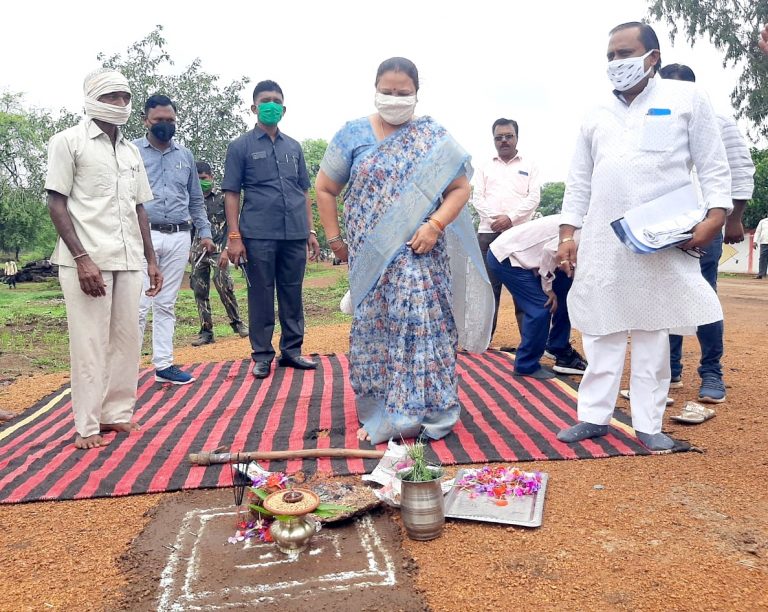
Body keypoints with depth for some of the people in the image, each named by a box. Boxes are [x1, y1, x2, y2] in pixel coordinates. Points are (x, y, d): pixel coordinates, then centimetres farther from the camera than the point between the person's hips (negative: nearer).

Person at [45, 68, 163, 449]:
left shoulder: (131, 151, 18)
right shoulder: (69, 141, 0)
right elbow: (56, 204, -5)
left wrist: (150, 259, 14)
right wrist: (82, 258, -15)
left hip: (128, 261, 6)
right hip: (87, 260, -6)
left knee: (127, 339, 6)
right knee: (89, 342, -3)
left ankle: (118, 412, 17)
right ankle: (87, 426, 6)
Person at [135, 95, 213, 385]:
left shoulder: (186, 156, 15)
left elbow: (196, 200, 19)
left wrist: (205, 233, 12)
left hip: (179, 237, 4)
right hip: (145, 236, -4)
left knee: (166, 304, 8)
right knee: (139, 303, -7)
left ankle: (164, 364, 13)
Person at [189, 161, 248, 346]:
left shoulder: (222, 198, 1)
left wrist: (226, 250, -13)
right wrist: (189, 251, 8)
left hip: (218, 250, -4)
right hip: (198, 252, 4)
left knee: (224, 287, -14)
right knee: (200, 292, 3)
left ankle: (237, 323, 4)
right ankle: (206, 331, 9)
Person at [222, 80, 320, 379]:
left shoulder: (294, 147, 16)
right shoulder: (240, 147, 5)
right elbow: (231, 194, 1)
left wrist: (311, 231, 12)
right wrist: (234, 236, -8)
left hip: (295, 234, 4)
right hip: (258, 235, -3)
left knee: (292, 294, 8)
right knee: (261, 295, 1)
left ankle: (291, 350, 19)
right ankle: (262, 355, 11)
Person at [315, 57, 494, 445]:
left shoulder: (433, 137, 3)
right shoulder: (353, 134, 5)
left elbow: (460, 187, 1)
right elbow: (324, 188, 9)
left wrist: (435, 225, -14)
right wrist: (335, 239, 5)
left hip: (419, 255, -1)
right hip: (370, 257, 2)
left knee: (422, 325, -6)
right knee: (373, 330, 6)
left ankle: (427, 412, 7)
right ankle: (377, 414, 19)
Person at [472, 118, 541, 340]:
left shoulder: (529, 166, 13)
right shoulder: (484, 168, 18)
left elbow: (534, 198, 2)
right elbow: (477, 198, 8)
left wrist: (511, 218, -13)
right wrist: (495, 218, -9)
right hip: (488, 233, 2)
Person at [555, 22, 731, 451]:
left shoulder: (687, 98, 7)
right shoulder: (597, 116, 16)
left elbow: (714, 166, 3)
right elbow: (579, 181, 15)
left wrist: (715, 216, -11)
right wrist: (568, 233, 6)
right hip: (602, 239, 3)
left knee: (653, 331, 2)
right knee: (601, 330, 4)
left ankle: (649, 423, 11)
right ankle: (595, 416, 14)